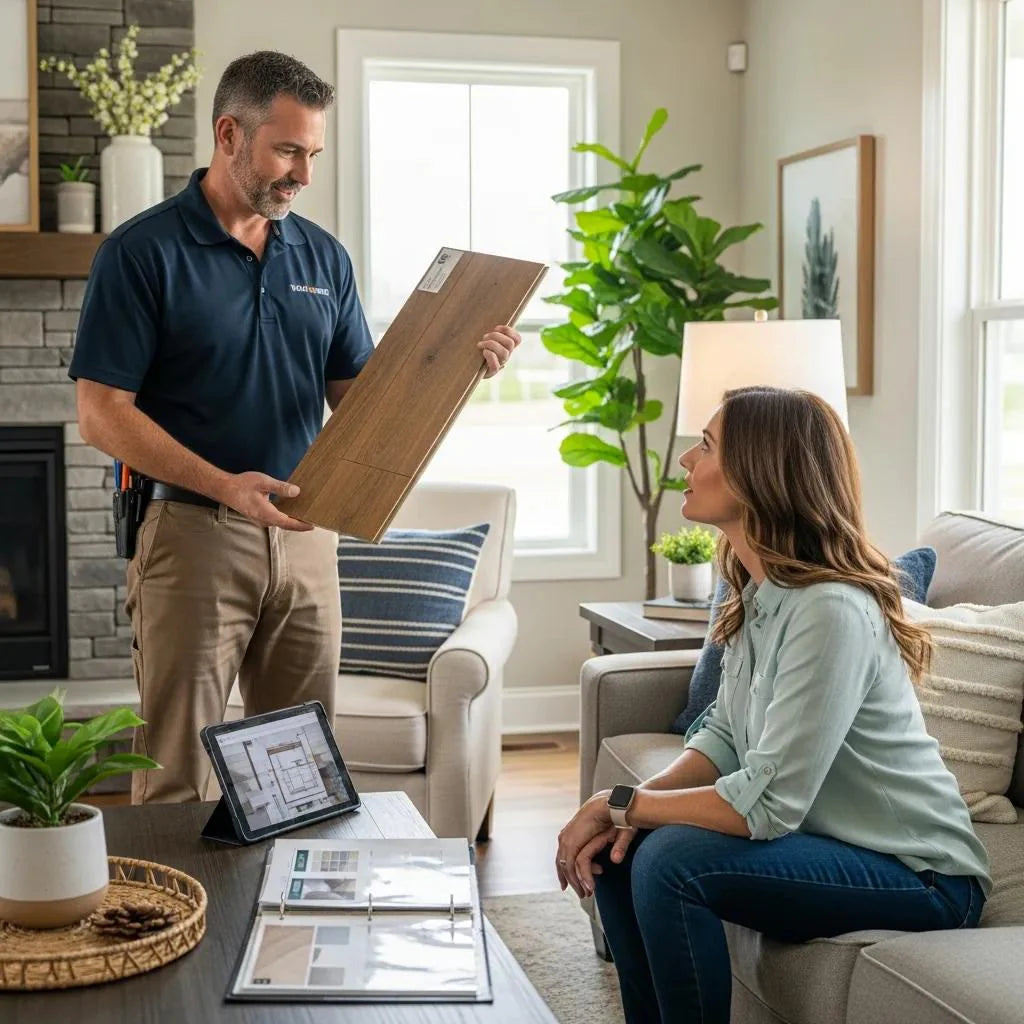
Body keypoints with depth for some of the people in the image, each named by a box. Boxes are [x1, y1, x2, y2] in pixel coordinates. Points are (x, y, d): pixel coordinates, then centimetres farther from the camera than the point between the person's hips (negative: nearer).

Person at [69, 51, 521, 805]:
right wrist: (224, 484, -21)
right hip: (193, 536, -5)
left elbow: (357, 394, 12)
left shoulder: (323, 256, 10)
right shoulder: (143, 253, -6)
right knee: (178, 778, 0)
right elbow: (101, 413, -10)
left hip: (306, 538, 5)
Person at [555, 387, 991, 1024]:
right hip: (827, 838, 9)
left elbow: (768, 803, -28)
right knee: (613, 849, 0)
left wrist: (621, 804, -17)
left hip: (920, 876, -9)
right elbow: (725, 731, 7)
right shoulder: (757, 595, 3)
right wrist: (626, 812, -10)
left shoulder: (830, 611, -27)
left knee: (669, 861, -25)